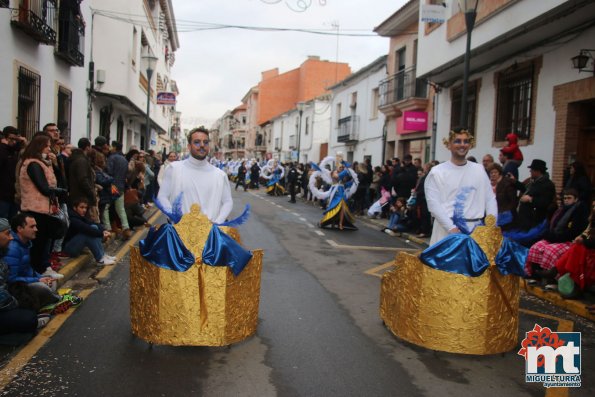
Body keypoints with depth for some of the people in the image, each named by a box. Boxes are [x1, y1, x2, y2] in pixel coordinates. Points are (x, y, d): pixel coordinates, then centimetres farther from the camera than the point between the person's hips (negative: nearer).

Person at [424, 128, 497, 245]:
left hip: (475, 229, 4)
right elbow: (434, 204, -9)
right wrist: (451, 228, -16)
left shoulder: (479, 170, 11)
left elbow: (490, 199, 11)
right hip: (446, 230, -3)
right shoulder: (437, 172, -2)